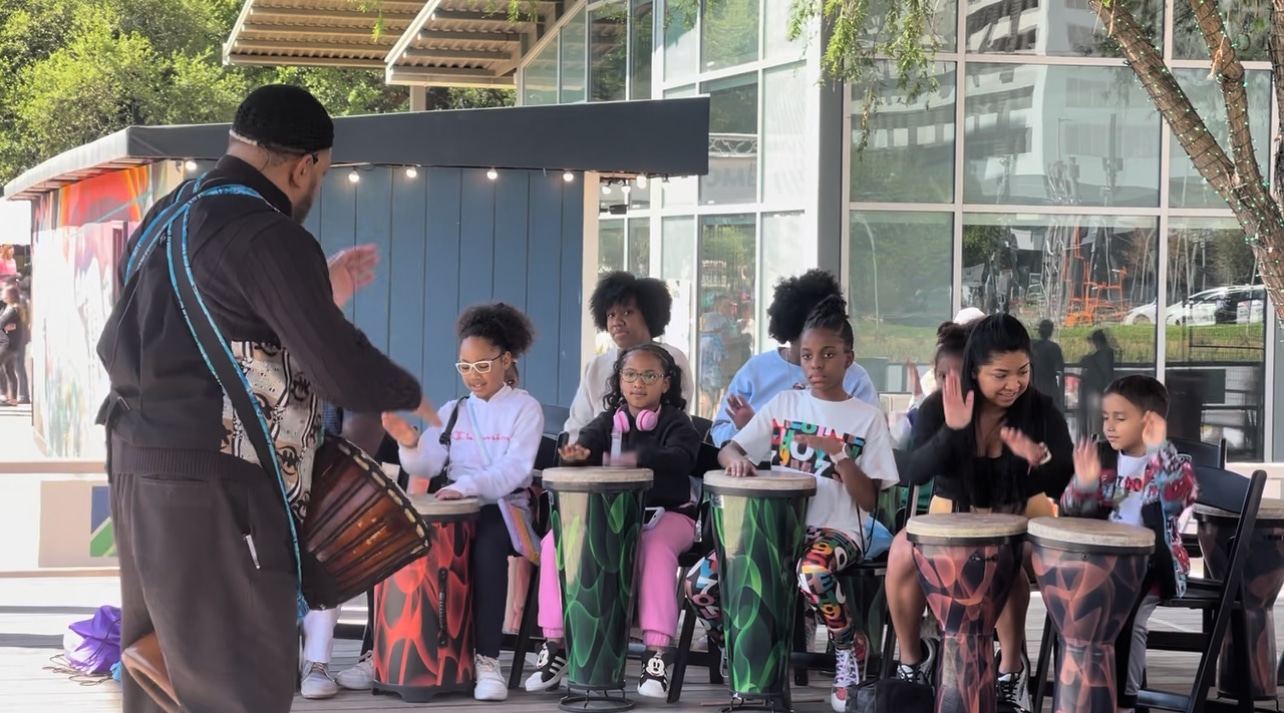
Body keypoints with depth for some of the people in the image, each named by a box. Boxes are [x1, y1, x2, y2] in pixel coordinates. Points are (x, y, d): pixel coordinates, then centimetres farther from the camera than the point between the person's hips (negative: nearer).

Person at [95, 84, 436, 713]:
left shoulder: (166, 219, 14)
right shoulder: (270, 237, -15)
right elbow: (342, 372, -18)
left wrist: (319, 292, 24)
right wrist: (410, 395, 0)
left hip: (140, 465, 10)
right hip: (215, 489, -10)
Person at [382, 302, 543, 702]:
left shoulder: (525, 409, 1)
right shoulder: (452, 412, 15)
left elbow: (514, 468, -15)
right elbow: (427, 467, 2)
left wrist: (466, 486, -31)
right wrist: (410, 445, -21)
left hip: (503, 507, -4)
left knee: (487, 545, -38)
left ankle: (487, 659, -34)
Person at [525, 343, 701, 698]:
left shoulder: (675, 422, -4)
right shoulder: (608, 421, 9)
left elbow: (681, 459, -25)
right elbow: (586, 442, -10)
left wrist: (638, 458, -45)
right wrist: (575, 453, -37)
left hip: (667, 513, -4)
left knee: (656, 547, -38)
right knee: (555, 542, -18)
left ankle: (658, 653, -35)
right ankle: (555, 644, -13)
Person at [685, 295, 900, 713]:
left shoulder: (868, 419, 0)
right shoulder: (784, 404, 9)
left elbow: (870, 501, -4)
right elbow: (727, 449, 5)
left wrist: (839, 456, -19)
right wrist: (737, 458, -20)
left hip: (837, 530, -4)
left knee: (813, 576, -39)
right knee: (699, 584, -17)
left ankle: (851, 650, -9)